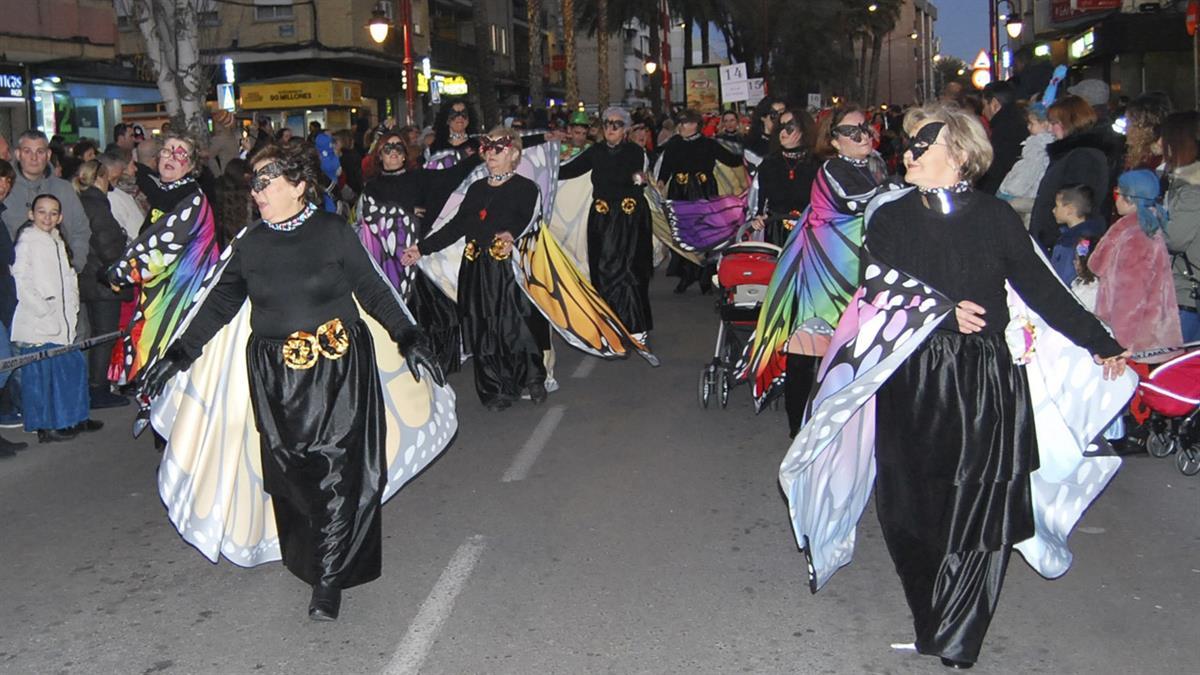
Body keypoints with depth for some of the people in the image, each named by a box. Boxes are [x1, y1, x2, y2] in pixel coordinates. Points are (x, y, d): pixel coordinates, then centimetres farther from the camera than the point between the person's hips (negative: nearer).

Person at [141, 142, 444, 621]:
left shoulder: (333, 232, -1)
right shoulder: (250, 244, 8)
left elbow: (372, 290, 4)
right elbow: (220, 303, 14)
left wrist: (408, 338, -3)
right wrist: (179, 354, 11)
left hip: (339, 370, -3)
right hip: (276, 378, 3)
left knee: (337, 471, -6)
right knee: (290, 474, 4)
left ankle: (328, 580, 1)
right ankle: (306, 559, 21)